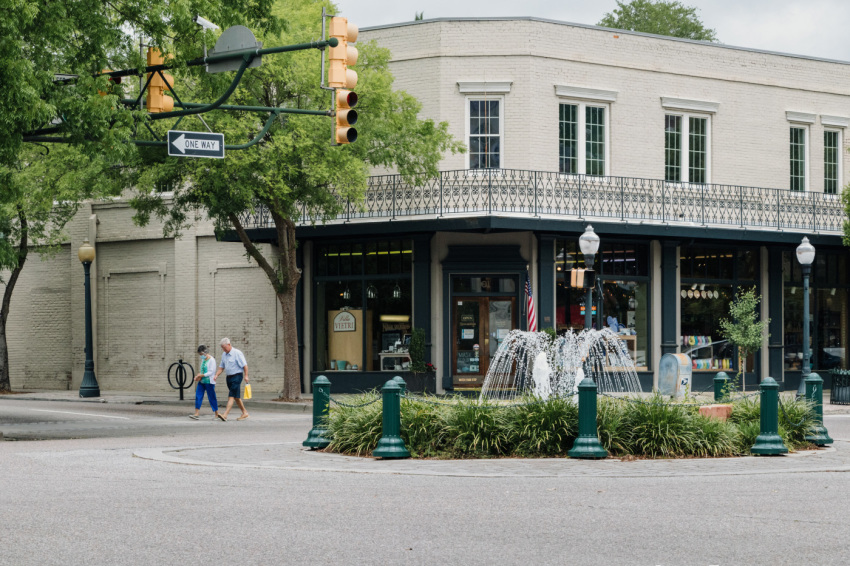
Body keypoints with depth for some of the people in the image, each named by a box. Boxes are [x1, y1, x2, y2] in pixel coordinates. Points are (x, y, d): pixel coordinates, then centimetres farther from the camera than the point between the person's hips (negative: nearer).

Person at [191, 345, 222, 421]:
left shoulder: (211, 360, -11)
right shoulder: (203, 359, 13)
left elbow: (211, 372, -16)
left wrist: (201, 375, -21)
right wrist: (198, 376, 3)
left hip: (209, 382, -8)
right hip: (201, 382, 8)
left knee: (212, 398, 0)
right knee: (198, 396, -1)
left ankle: (216, 414, 11)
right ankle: (196, 414, -3)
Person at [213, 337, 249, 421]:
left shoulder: (237, 353, -11)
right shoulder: (224, 355, 12)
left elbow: (244, 365, -12)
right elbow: (221, 367, 17)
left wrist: (246, 376, -18)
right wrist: (216, 375, 2)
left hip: (237, 376, -8)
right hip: (229, 377, 8)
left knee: (231, 396, -14)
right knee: (236, 397, 13)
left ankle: (225, 415, -23)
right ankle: (244, 413, 24)